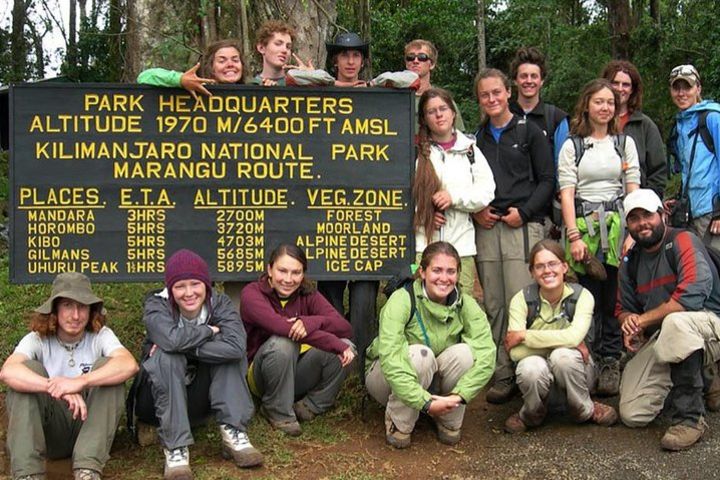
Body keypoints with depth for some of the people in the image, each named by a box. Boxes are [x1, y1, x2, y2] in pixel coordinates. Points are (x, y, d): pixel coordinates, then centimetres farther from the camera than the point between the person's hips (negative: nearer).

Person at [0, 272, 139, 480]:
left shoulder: (100, 336, -4)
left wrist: (81, 381, -41)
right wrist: (58, 388, -42)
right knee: (28, 369, -21)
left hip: (90, 422, 0)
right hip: (48, 429, 0)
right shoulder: (37, 340, -5)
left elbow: (129, 365, -27)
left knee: (106, 366, -22)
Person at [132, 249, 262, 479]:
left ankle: (233, 433, -25)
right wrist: (209, 331, -24)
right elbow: (172, 339, -40)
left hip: (202, 396, 2)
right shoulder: (156, 305, -16)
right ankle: (175, 447, -34)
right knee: (167, 356, -31)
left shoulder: (220, 303, -12)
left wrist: (186, 346, -31)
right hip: (161, 397, -2)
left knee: (228, 351, -21)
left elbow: (236, 346, -33)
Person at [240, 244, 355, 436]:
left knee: (347, 347, -20)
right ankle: (278, 412, -14)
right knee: (282, 343, -35)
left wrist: (312, 321, -38)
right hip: (261, 375, -4)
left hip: (297, 375, 4)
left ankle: (310, 406, -4)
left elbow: (346, 328, -16)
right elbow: (280, 326, -33)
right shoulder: (252, 294, -15)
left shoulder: (308, 295, -2)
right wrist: (337, 345, -37)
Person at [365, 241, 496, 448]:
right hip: (386, 379, -3)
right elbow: (390, 358, -36)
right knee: (420, 354, -35)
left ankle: (449, 422, -5)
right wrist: (424, 402, -41)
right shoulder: (402, 300, -25)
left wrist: (459, 396, -36)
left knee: (465, 352, -26)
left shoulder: (465, 305, -13)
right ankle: (398, 423, -12)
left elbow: (486, 354, -24)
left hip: (432, 382, 3)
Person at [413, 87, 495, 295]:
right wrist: (420, 214, -10)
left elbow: (486, 191, 5)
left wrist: (454, 198, -9)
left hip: (461, 244, 2)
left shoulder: (470, 150, 12)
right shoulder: (416, 151, 6)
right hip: (422, 243, -2)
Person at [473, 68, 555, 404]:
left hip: (523, 225, -4)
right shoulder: (476, 137, 17)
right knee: (494, 306, 2)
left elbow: (546, 180, 3)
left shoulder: (529, 132, 6)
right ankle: (503, 375, 7)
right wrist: (476, 211, 4)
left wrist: (524, 212, -9)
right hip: (486, 228, 4)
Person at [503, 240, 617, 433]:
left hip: (573, 372, 0)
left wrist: (523, 335, -25)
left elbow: (574, 337, -31)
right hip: (539, 376, 0)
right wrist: (563, 341, -26)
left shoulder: (581, 296, -11)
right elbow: (516, 352, -23)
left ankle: (586, 410, -4)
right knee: (531, 366, -35)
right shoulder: (522, 299, -11)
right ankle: (530, 415, -2)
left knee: (563, 355, -33)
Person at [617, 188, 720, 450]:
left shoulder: (683, 241, -11)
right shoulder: (630, 263, 10)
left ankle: (690, 417, -26)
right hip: (658, 340, 6)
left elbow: (692, 297, -25)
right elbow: (624, 310, 15)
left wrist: (643, 319, -16)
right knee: (632, 415, -8)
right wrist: (629, 322, -11)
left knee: (676, 322, -43)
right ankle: (693, 384, 22)